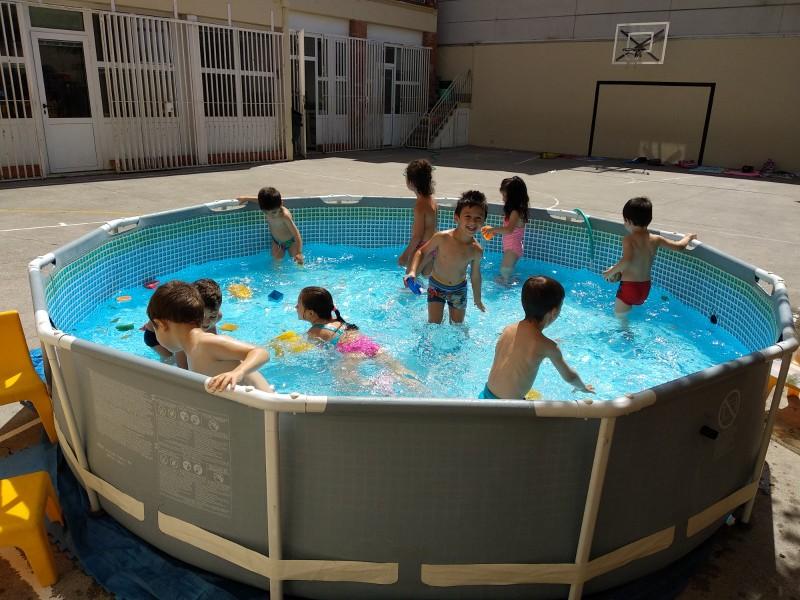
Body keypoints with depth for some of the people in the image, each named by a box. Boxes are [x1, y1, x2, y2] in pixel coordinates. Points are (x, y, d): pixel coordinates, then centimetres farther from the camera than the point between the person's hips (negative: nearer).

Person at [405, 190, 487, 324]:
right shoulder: (442, 237, -26)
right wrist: (412, 271, -26)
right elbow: (422, 252, -10)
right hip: (436, 286, -2)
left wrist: (477, 299, 11)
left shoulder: (476, 250, -18)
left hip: (459, 289, 2)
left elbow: (475, 275, -1)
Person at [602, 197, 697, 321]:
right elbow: (679, 246, 10)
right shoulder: (655, 240, 1)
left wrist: (611, 272, -21)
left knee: (620, 317, 8)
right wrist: (689, 236, 31)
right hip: (646, 287, 6)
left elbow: (627, 260, -34)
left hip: (629, 286, -6)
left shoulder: (628, 240, -17)